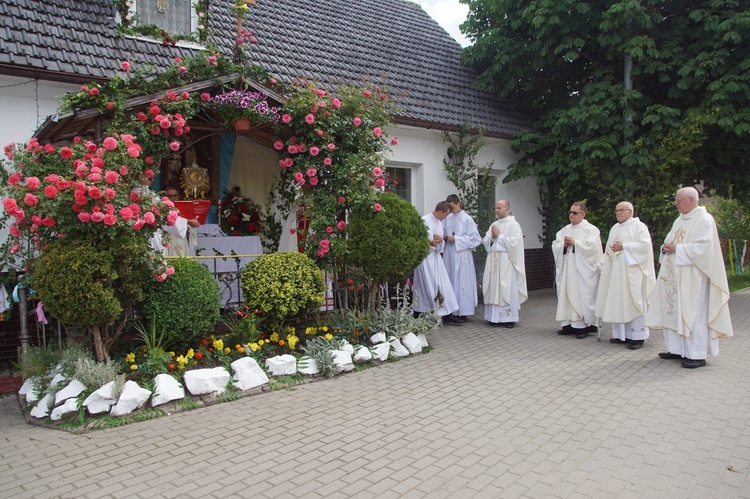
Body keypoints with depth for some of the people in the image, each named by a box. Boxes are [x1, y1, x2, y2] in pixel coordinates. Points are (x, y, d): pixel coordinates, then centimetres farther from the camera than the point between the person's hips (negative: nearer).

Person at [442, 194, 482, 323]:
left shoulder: (467, 219, -6)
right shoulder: (448, 218, 8)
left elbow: (475, 238, -8)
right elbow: (443, 231, 21)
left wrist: (456, 239, -13)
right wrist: (444, 236, -3)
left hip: (461, 255, -5)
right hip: (449, 255, 5)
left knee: (461, 283, -3)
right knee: (449, 283, 7)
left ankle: (463, 313, 4)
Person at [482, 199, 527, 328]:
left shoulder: (513, 224, -3)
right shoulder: (494, 224, 16)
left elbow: (515, 242, -14)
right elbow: (485, 241, 14)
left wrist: (500, 236, -11)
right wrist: (492, 237, -6)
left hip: (506, 262, -6)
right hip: (494, 261, 6)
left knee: (507, 288, -5)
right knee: (494, 288, 5)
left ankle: (509, 318, 2)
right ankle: (495, 317, 10)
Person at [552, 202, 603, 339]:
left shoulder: (590, 229, -1)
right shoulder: (565, 229, 17)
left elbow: (592, 245, -15)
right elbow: (555, 245, 14)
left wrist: (574, 243, -13)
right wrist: (563, 244, -6)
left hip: (582, 270, -6)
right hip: (567, 269, 6)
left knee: (581, 296, -6)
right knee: (566, 295, 5)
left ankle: (583, 326, -1)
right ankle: (568, 324, 10)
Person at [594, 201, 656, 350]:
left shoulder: (638, 226, -2)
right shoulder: (614, 228, 19)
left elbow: (645, 244, -15)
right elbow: (609, 249, 22)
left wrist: (623, 246, -15)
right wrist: (602, 266, 14)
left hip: (631, 271, -7)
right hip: (615, 271, 7)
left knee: (632, 302, -7)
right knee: (617, 302, 5)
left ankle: (637, 336, -3)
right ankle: (621, 334, 11)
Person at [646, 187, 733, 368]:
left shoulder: (705, 220, -9)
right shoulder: (679, 220, 17)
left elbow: (704, 247, -19)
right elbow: (669, 240, 22)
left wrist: (677, 249, -17)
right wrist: (666, 247, 0)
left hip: (691, 276, -8)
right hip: (674, 275, 8)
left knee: (692, 312, -6)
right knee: (673, 311, 9)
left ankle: (697, 355, 1)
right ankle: (677, 349, 18)